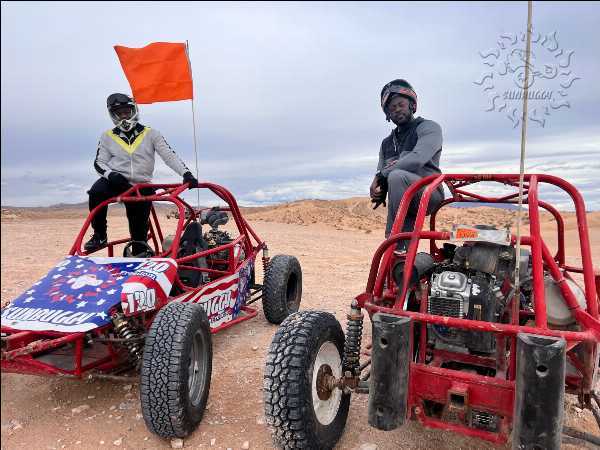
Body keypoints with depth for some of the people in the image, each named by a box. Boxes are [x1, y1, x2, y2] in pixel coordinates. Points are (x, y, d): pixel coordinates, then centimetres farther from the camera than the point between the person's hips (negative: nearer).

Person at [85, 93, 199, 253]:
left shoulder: (150, 134, 2)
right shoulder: (107, 137, 7)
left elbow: (169, 156, -7)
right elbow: (99, 162, 4)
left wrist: (186, 173, -23)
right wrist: (111, 174, -19)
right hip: (116, 181, 1)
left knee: (140, 231, -2)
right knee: (96, 192, -31)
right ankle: (99, 235, -14)